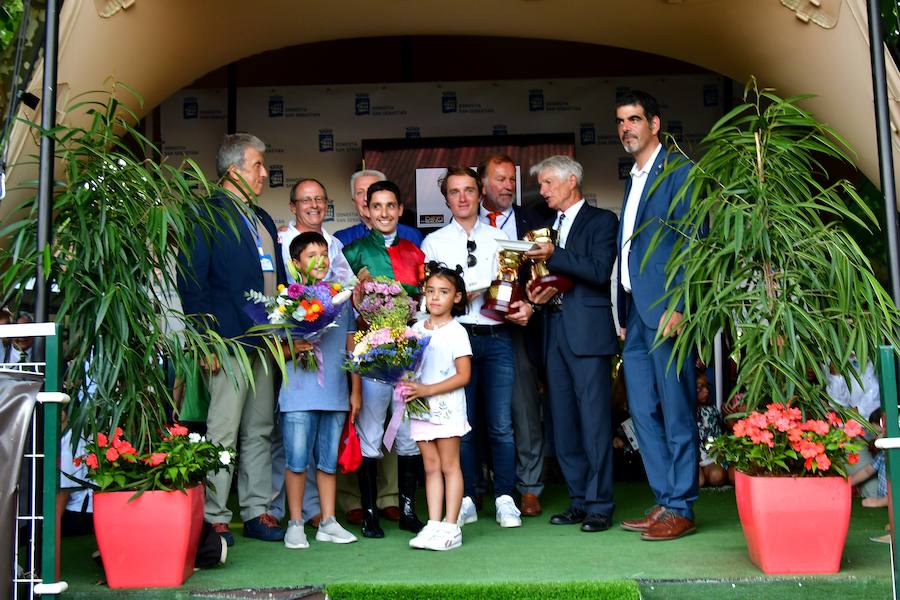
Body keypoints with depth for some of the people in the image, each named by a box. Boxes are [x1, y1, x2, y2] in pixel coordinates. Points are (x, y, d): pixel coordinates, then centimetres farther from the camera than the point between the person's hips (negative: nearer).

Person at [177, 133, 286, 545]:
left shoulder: (262, 220, 20)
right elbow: (191, 279, -10)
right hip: (229, 341, -8)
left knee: (260, 431, 10)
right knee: (222, 432, -4)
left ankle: (257, 513, 17)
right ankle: (214, 518, 4)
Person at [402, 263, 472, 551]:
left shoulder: (456, 332, -7)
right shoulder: (416, 329, 10)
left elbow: (463, 376, -12)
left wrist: (427, 389, -19)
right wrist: (404, 383, -8)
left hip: (447, 408, -5)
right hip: (421, 408, 5)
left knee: (450, 465, 0)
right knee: (431, 467, 8)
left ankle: (451, 527, 2)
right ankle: (433, 524, 11)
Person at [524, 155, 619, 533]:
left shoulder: (601, 221, 0)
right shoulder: (549, 227, 21)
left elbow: (600, 271, -13)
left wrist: (553, 256, -18)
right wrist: (539, 291, -1)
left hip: (588, 330, -7)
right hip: (556, 331, 7)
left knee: (594, 420, -6)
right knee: (563, 422, 8)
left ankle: (599, 505, -1)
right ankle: (579, 500, 15)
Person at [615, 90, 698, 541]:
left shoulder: (677, 171, -6)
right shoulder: (634, 180, 21)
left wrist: (679, 305, -19)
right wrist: (624, 315, 17)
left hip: (665, 310, -9)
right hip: (637, 315, 9)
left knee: (676, 412, -3)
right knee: (643, 412, 10)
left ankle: (680, 510, 4)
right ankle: (664, 501, 17)